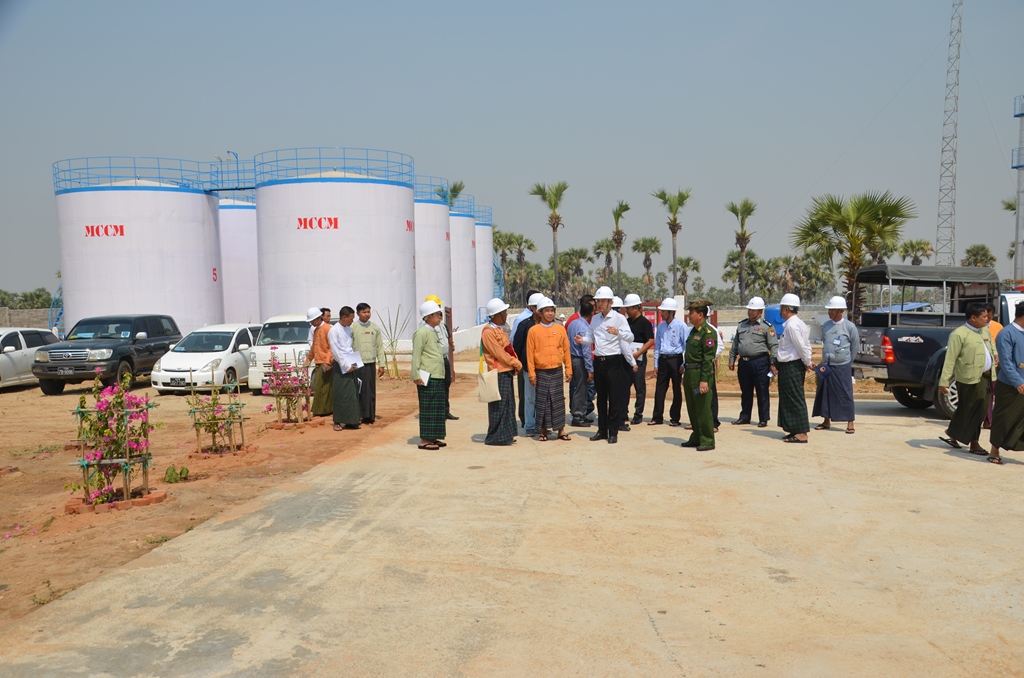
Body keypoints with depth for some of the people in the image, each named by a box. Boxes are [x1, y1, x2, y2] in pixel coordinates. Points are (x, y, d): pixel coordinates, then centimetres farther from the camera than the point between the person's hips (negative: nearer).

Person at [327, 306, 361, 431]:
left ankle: (351, 421, 12)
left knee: (353, 394, 6)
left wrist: (354, 363, 5)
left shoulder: (349, 329, 12)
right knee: (341, 395, -4)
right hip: (341, 366, -7)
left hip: (351, 365, 7)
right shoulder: (334, 331, -9)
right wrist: (346, 366, -13)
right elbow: (336, 351, -13)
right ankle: (338, 422, 3)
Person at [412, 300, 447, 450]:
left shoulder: (433, 332, 18)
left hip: (438, 377, 9)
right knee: (428, 409, -5)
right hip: (428, 378, -9)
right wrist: (416, 376, -18)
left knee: (438, 408, 11)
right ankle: (424, 440, 1)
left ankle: (433, 437, 19)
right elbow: (416, 356, -15)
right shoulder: (421, 332, -11)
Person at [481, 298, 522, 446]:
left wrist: (516, 362, 3)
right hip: (498, 373, -10)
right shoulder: (488, 331, -13)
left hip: (507, 371, 10)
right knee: (499, 405, -6)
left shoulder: (500, 329, 17)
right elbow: (498, 353, -17)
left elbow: (509, 349, 18)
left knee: (508, 404, 13)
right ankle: (496, 437, 1)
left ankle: (505, 435, 20)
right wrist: (516, 363, -12)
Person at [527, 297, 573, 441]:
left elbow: (566, 350, 8)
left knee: (558, 401, 4)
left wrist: (568, 369, 4)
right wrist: (532, 373, -4)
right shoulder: (534, 330, -1)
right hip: (541, 372, -1)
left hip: (557, 371, 2)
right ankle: (543, 431, 13)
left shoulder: (560, 329, 5)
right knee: (542, 401, 3)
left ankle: (561, 430, 12)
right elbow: (530, 353, -1)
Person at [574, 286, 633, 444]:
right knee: (601, 397, 13)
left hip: (613, 361, -6)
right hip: (598, 361, 6)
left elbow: (630, 337, -17)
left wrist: (618, 332, -36)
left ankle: (613, 432, 7)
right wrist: (582, 340, -6)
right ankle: (602, 430, 23)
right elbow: (591, 338, 15)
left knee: (614, 398, 0)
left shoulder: (619, 318, -7)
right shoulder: (595, 319, 12)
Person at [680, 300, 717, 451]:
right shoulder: (693, 331, 15)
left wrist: (704, 380, -23)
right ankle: (696, 438, 26)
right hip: (690, 373, 9)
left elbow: (708, 358, -19)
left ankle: (707, 441, 4)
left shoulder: (708, 332, -14)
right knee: (692, 409, 15)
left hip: (700, 374, -9)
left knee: (703, 409, -4)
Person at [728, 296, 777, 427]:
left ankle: (763, 419, 8)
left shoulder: (767, 326, -3)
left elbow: (774, 346, -6)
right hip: (743, 362, 5)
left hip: (760, 363, -5)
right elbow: (735, 344, 19)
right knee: (745, 392, 13)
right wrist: (732, 359, 15)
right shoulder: (741, 325, 14)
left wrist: (773, 363, -13)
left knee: (762, 393, 0)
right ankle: (744, 417, 23)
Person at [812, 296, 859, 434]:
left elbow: (855, 346, 1)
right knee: (824, 393, 8)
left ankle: (850, 423, 5)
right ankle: (826, 421, 19)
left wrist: (848, 362, 7)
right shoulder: (826, 325, 6)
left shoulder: (849, 326, -7)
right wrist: (825, 360, 11)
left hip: (842, 367, -5)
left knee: (845, 394, -2)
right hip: (826, 366, 5)